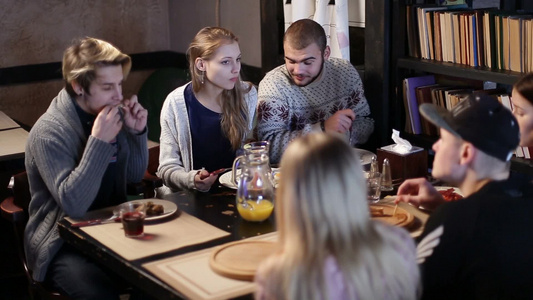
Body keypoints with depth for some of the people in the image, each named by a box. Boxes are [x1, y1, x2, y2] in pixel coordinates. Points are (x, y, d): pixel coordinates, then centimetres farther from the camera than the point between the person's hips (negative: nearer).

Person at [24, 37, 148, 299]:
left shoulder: (111, 113, 1)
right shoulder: (49, 132, -18)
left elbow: (135, 175, 11)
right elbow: (74, 204, -26)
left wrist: (137, 132, -7)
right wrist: (99, 142, -30)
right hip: (62, 243, -6)